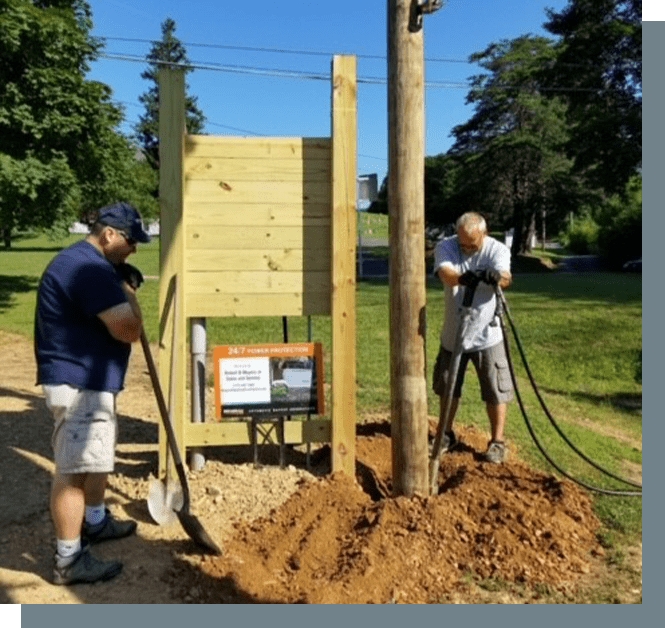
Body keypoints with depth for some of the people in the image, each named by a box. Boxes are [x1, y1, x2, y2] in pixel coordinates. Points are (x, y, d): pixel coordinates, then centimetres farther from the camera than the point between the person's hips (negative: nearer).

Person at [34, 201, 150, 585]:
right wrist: (128, 288, -11)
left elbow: (107, 320, 26)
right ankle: (69, 561, 4)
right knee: (75, 470, -5)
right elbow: (129, 330, -26)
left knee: (98, 456, 24)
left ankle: (96, 522, 41)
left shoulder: (84, 262, 13)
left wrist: (123, 285, 10)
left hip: (90, 379, 12)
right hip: (78, 383, -12)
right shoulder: (89, 268, -22)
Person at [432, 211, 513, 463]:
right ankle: (446, 435, 35)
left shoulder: (498, 249, -11)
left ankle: (497, 442, 19)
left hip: (487, 335, -2)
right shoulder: (445, 247, -10)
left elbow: (505, 279, -31)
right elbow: (446, 274, -31)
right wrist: (462, 278, -54)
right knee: (447, 387, 16)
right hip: (452, 334, 2)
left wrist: (497, 277, -56)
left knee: (495, 391, 3)